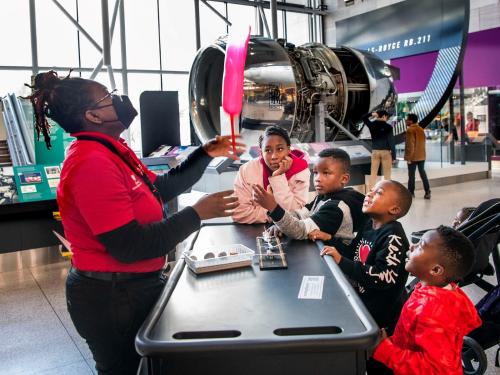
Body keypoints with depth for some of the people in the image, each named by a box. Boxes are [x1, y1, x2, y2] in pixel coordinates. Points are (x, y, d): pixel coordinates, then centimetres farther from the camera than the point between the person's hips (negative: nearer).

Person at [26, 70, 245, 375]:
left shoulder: (111, 151, 7)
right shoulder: (92, 163, -26)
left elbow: (161, 188, 12)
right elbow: (130, 247, -29)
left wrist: (206, 154, 6)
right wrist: (197, 214, -24)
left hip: (131, 286, 10)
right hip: (112, 297, -10)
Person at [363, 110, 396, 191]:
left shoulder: (372, 124, 2)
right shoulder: (388, 127, -9)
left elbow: (364, 118, 23)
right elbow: (391, 142, -9)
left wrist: (371, 114, 7)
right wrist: (394, 156, -5)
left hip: (375, 152, 4)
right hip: (386, 152, -4)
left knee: (373, 174, 8)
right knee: (387, 176, 3)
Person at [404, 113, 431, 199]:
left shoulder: (410, 130, -14)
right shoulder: (421, 129, 11)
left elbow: (410, 144, -18)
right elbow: (423, 142, 16)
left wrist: (408, 157, -15)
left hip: (413, 157, -7)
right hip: (422, 156, 7)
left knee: (411, 174, 1)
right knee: (422, 173, 11)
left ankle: (411, 192, 7)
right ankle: (427, 192, 8)